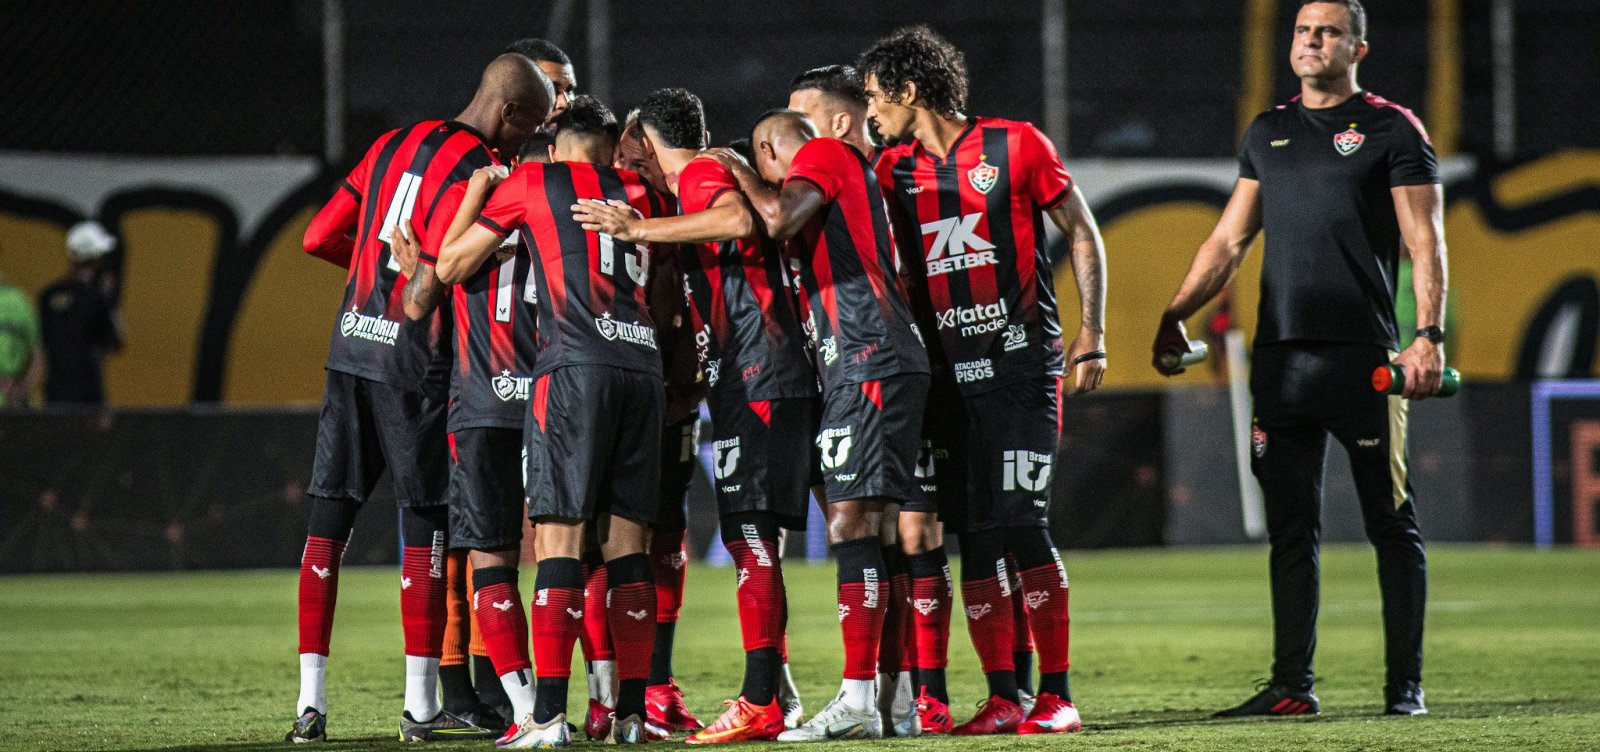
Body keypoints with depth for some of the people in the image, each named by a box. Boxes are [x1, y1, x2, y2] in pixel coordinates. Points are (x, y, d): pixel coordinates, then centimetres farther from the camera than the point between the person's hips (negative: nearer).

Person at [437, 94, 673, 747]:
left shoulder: (531, 183, 10)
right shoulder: (639, 193, 20)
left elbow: (450, 266, 14)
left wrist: (476, 190, 26)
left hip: (576, 368, -4)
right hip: (643, 366, 4)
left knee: (559, 538, -7)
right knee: (626, 540, 7)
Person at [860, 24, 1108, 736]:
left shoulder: (1014, 145, -1)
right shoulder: (893, 170, 11)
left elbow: (1082, 233, 3)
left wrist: (1091, 332, -3)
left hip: (1021, 362, -5)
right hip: (947, 372, 5)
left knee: (1021, 522, -12)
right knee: (973, 535, 1)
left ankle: (1056, 694, -6)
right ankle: (1003, 697, 5)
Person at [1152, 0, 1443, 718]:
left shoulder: (1391, 128, 2)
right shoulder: (1268, 133, 17)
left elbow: (1426, 244, -3)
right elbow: (1228, 240, 21)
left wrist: (1429, 336, -15)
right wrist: (1175, 314, 12)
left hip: (1362, 355, -5)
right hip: (1281, 356, 5)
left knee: (1391, 525, -1)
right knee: (1291, 529, 5)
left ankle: (1406, 683, 4)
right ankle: (1291, 684, 8)